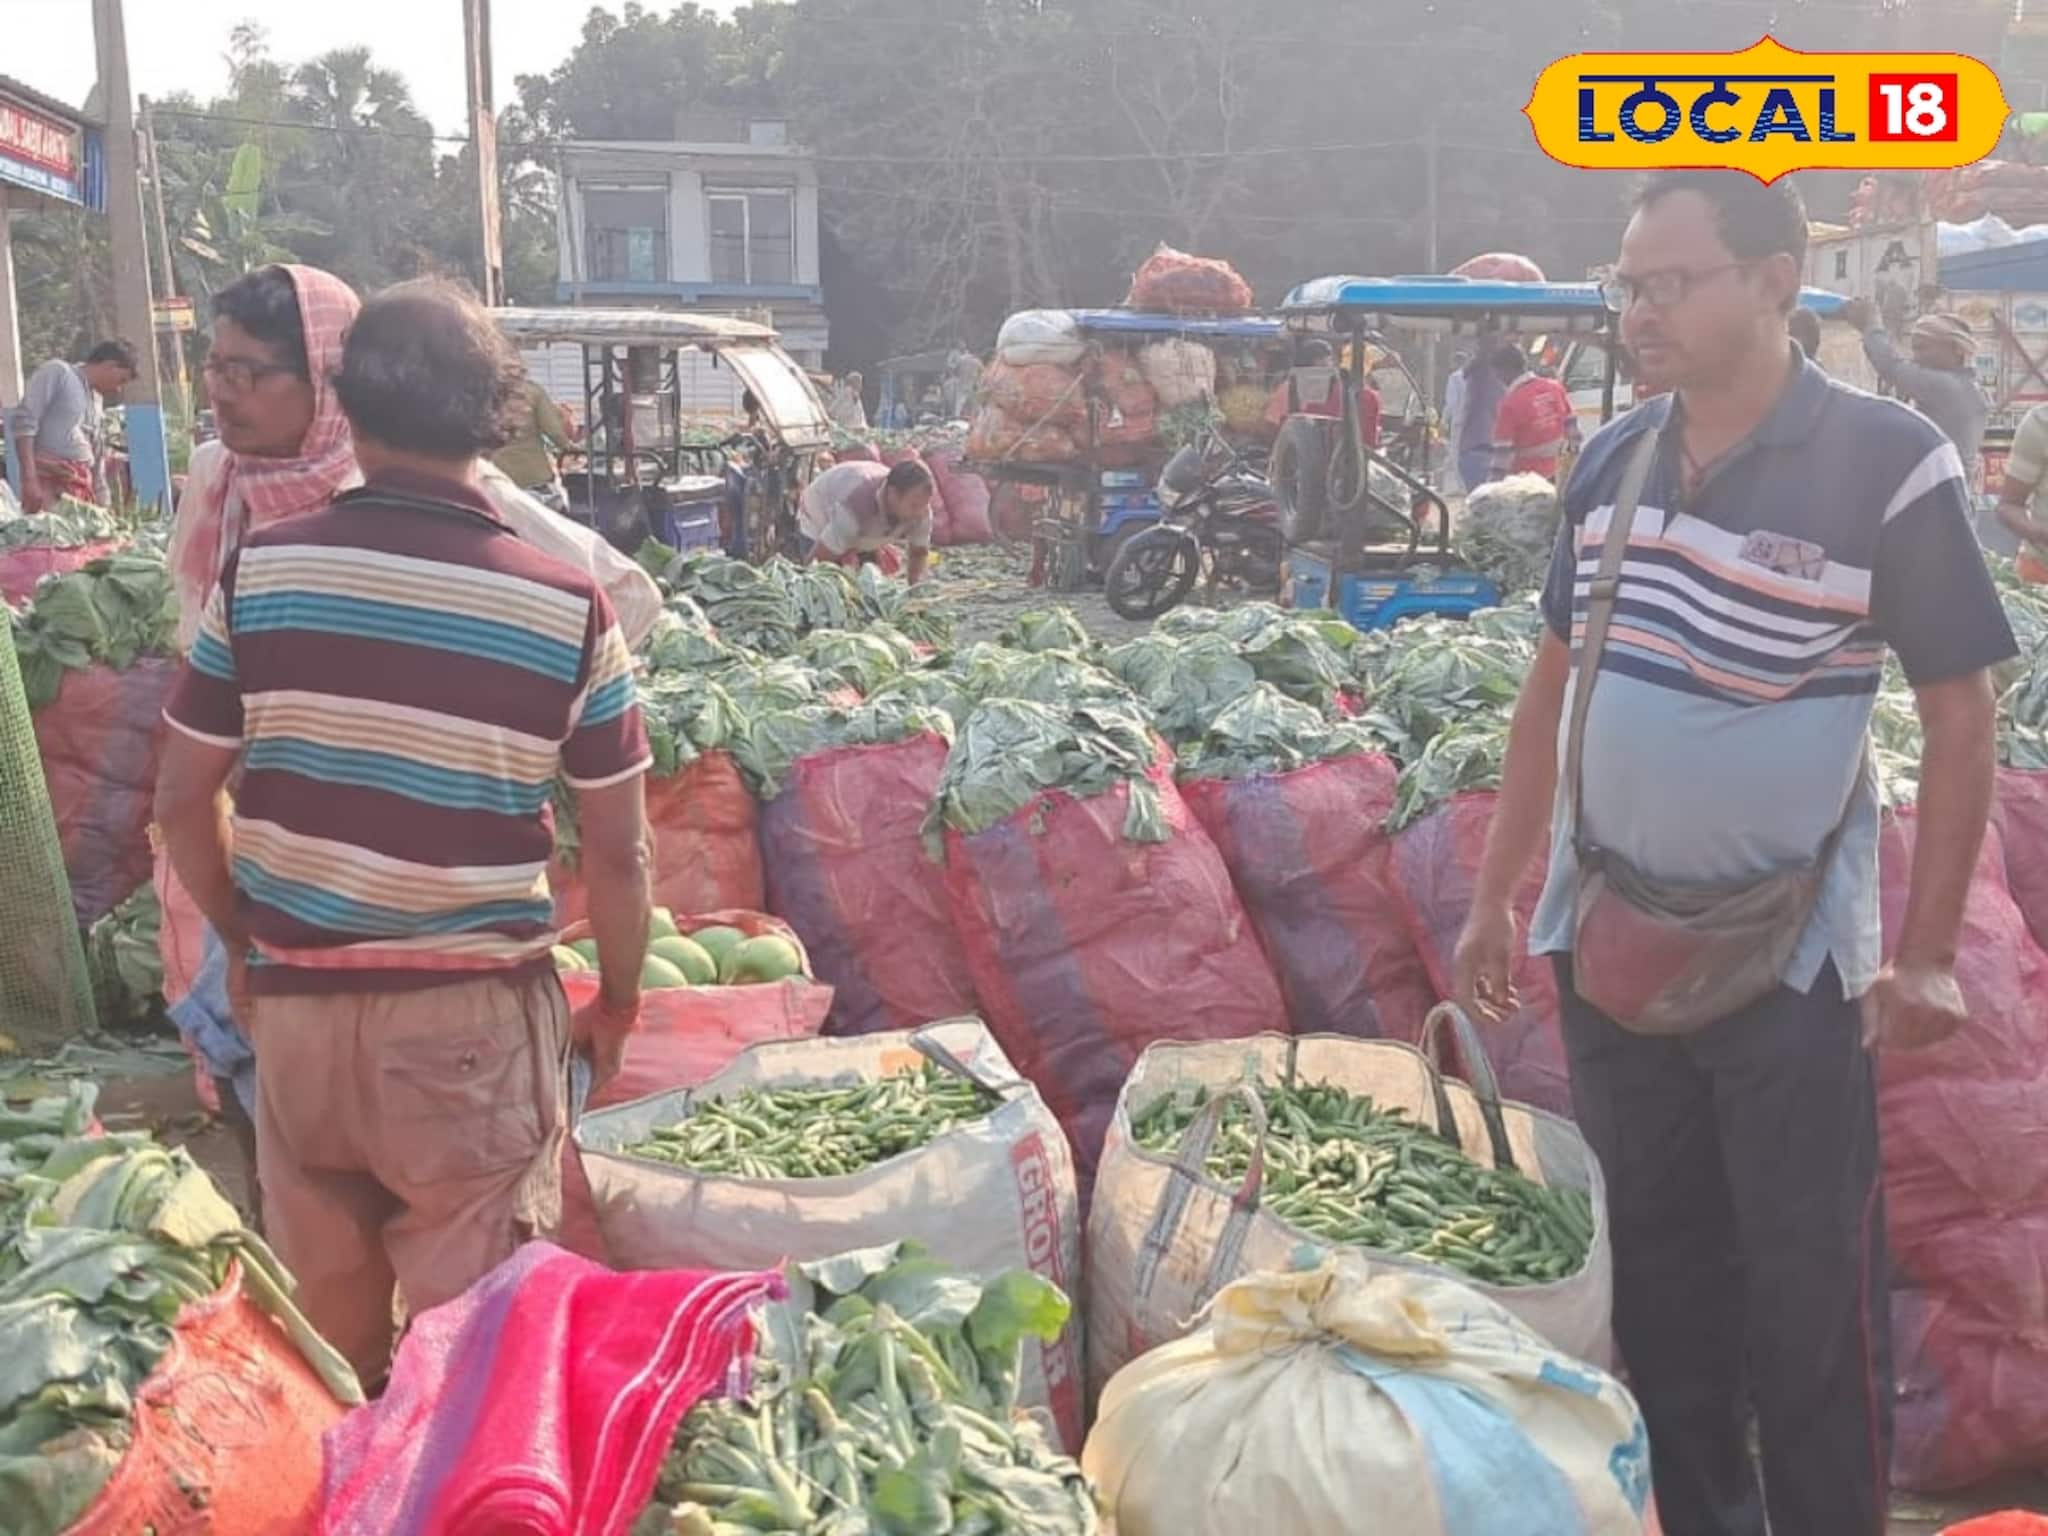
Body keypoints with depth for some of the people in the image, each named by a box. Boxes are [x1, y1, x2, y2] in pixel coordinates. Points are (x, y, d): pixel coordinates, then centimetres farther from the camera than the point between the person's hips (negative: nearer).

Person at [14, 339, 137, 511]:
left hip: (82, 488, 7)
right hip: (49, 480, -7)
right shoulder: (58, 372, 2)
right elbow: (24, 422, -8)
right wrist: (29, 480, -17)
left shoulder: (97, 402, 24)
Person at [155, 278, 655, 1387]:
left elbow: (181, 801, 1)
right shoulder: (568, 607, -11)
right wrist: (616, 1005, 10)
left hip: (295, 1002, 3)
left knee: (324, 1325, 22)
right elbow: (616, 850, -6)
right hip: (476, 1014, -3)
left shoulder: (259, 571, -6)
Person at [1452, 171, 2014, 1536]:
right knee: (1654, 1270, 16)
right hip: (1606, 937, 5)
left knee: (1811, 1294, 7)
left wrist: (1926, 954, -11)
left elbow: (1961, 715, -8)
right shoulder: (1610, 460, 2)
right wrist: (1495, 895, 10)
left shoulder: (1888, 462, -12)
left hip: (1789, 956, -5)